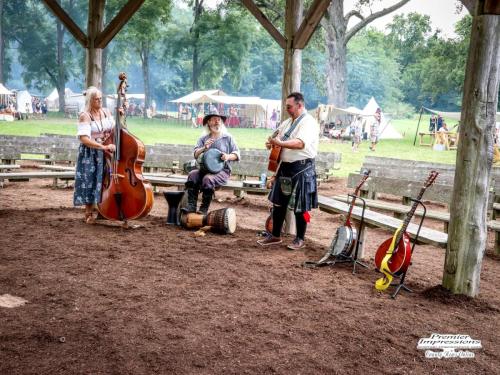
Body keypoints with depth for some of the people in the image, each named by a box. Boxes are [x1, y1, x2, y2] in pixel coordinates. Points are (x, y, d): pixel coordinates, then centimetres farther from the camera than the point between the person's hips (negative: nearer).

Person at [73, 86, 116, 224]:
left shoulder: (106, 112, 6)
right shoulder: (85, 116, -12)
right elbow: (84, 139, -21)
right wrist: (103, 147, -28)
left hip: (106, 154, 5)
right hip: (90, 154, -5)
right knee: (90, 182, -1)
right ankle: (89, 214, 11)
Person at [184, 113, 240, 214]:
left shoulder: (228, 137, 6)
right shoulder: (203, 138, 12)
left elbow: (237, 154, 3)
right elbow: (196, 154, 2)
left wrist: (228, 156, -18)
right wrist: (204, 148, -18)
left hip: (222, 170, -3)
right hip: (205, 168, 3)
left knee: (208, 178, -33)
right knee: (192, 174, -25)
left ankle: (204, 209, -24)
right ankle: (191, 205, -27)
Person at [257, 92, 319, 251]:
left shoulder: (308, 122, -12)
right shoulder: (288, 122, 15)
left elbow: (300, 143, -27)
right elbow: (276, 135, 21)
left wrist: (280, 143, -32)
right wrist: (271, 141, -3)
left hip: (301, 168, -8)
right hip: (285, 166, 8)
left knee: (300, 206, 1)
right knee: (278, 202, 13)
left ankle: (300, 239, 14)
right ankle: (275, 235, 25)